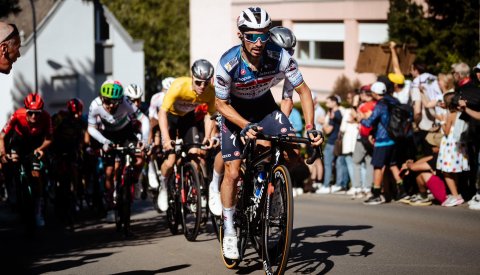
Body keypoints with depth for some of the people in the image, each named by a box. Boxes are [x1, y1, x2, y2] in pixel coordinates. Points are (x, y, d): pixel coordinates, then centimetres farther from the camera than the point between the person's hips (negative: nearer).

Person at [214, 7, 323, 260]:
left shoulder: (279, 56, -28)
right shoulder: (228, 64, -31)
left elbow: (303, 90, -17)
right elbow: (221, 104, -18)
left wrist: (310, 128, -26)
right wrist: (245, 126, -32)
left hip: (265, 106, 2)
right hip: (235, 111, -2)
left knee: (293, 150, -20)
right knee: (233, 172, -10)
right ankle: (229, 229, 6)